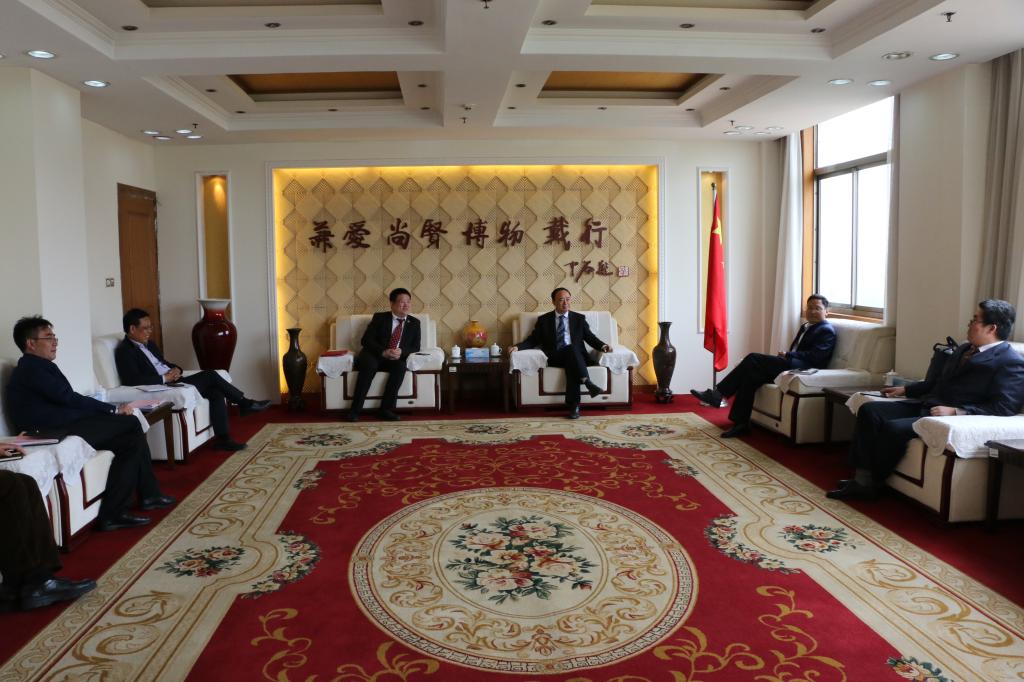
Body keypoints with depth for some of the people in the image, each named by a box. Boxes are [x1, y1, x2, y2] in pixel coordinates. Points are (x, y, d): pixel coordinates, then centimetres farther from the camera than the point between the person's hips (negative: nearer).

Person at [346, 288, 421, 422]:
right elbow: (366, 340, -6)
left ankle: (386, 409, -29)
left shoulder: (414, 323, 11)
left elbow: (415, 347, 5)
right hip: (373, 356, -2)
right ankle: (355, 410, -33)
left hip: (395, 360, 2)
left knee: (401, 367, -32)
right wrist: (383, 352, -23)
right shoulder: (379, 318, 4)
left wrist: (401, 352, -18)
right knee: (370, 365, -35)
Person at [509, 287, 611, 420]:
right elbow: (532, 340, 10)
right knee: (571, 349, -35)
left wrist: (603, 346, -8)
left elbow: (590, 338, 13)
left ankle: (573, 406, -41)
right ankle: (587, 382, -44)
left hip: (576, 356, 1)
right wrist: (517, 347, -9)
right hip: (554, 358, -1)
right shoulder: (544, 319, 15)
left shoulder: (579, 318, 17)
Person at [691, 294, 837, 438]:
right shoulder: (805, 327, 27)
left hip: (804, 369, -9)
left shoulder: (826, 330, 0)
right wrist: (784, 355, 2)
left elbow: (815, 356, -15)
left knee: (754, 359, -25)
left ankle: (718, 394, -21)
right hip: (789, 364, 9)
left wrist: (787, 355, -15)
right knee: (750, 375, -18)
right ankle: (741, 424, -21)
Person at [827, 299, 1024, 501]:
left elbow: (1004, 408, -17)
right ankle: (862, 478, -13)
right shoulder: (964, 349, 21)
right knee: (869, 410, -10)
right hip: (925, 404, 9)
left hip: (951, 417, -9)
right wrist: (905, 389, 20)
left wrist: (956, 411, -24)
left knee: (894, 428, -29)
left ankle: (872, 484, -9)